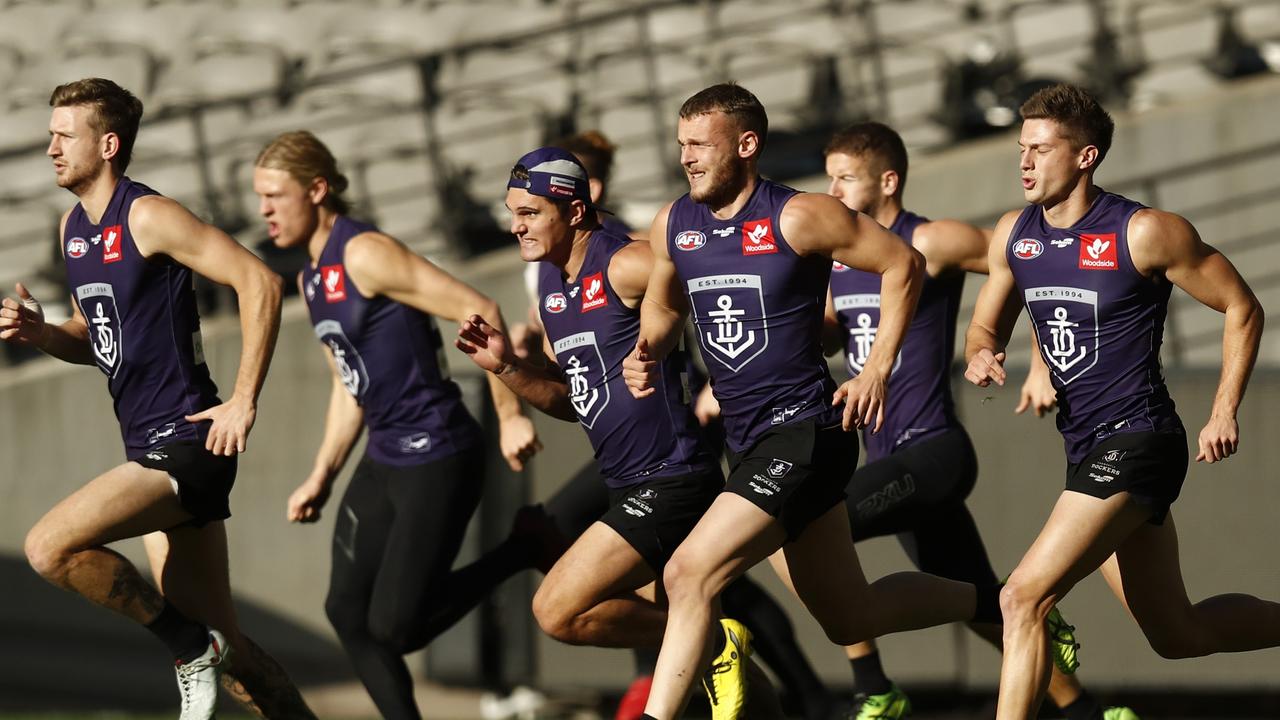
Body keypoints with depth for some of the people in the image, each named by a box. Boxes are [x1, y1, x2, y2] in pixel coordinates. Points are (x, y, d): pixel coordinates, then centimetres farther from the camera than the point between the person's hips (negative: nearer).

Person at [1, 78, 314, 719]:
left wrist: (243, 401, -18)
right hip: (149, 449, 9)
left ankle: (191, 645, -7)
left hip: (186, 445, -9)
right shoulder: (72, 227, 14)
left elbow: (259, 284, -17)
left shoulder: (147, 217, -13)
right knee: (225, 652, 8)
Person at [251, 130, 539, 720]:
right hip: (383, 462, 9)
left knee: (394, 626, -11)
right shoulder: (311, 280, 13)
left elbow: (478, 311, -18)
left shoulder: (364, 254, -16)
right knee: (347, 612, 3)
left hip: (437, 460, -9)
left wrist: (509, 415, -18)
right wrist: (321, 478, 17)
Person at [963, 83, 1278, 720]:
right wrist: (981, 356, -7)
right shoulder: (1013, 236, 5)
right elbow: (986, 326, 18)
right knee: (1178, 635, 17)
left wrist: (1224, 415, -9)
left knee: (1024, 597, -20)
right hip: (1086, 449, 8)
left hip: (1135, 445, -8)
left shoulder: (1146, 233, -13)